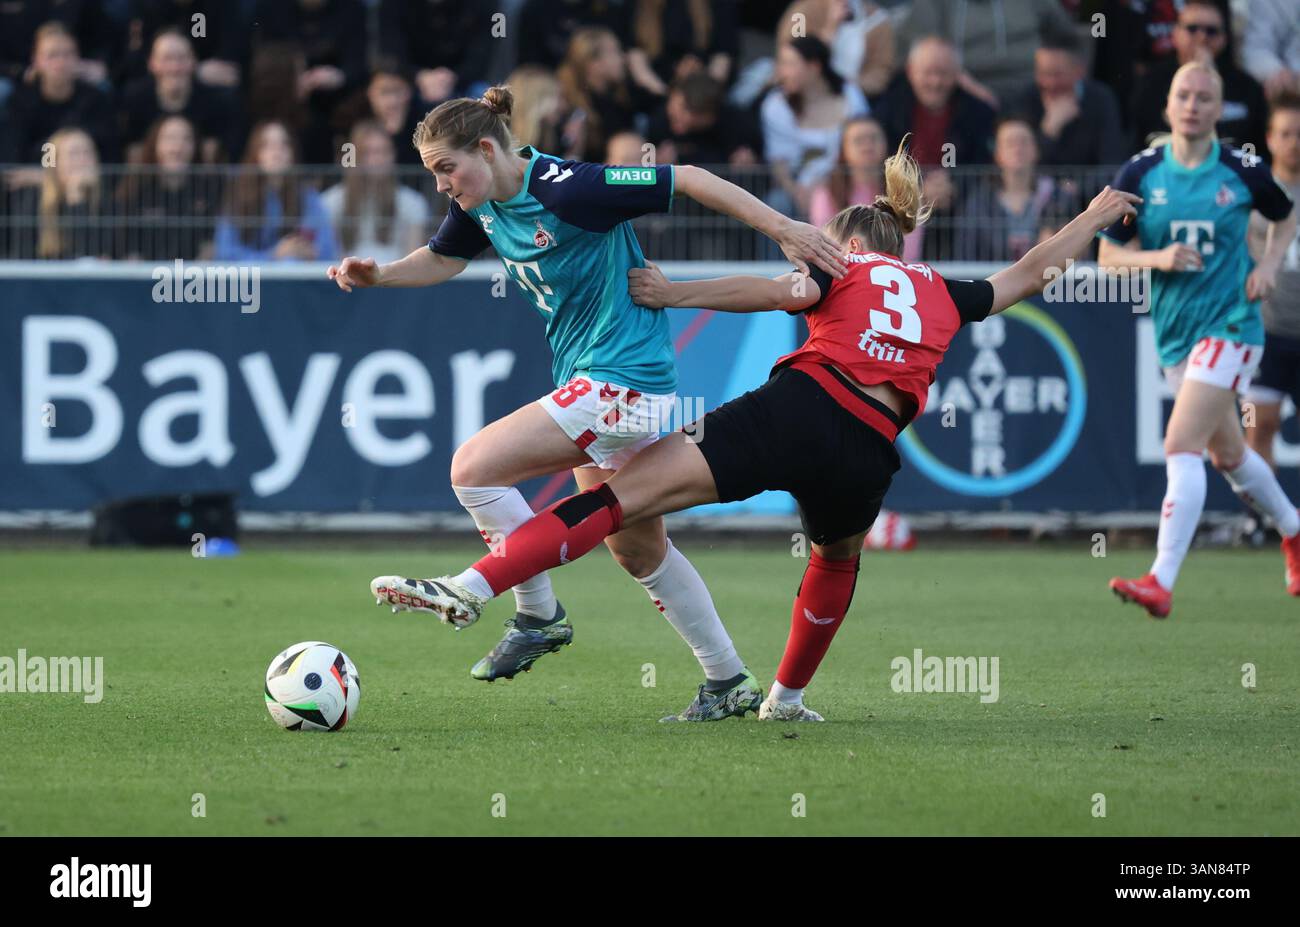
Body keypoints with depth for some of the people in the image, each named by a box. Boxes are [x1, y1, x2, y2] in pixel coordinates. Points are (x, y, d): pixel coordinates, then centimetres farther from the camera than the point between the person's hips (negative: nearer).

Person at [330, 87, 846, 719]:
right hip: (593, 383, 10)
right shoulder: (480, 204, 3)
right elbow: (442, 259, 23)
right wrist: (378, 275, 4)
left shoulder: (565, 191, -22)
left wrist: (783, 230, -15)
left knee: (474, 469, -14)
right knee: (638, 549, 15)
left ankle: (538, 615, -1)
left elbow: (688, 180, -18)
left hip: (621, 380, -10)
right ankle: (730, 681, 24)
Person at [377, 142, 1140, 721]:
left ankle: (475, 587, -26)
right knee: (840, 557, 38)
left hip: (796, 409, -3)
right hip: (868, 454, 3)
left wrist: (676, 294, -9)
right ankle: (788, 695, 43)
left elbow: (776, 292, -5)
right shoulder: (943, 294, 27)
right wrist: (1096, 216, 58)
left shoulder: (844, 272, 18)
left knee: (628, 495, -12)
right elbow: (1030, 275, 43)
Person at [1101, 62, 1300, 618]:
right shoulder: (1140, 174, -2)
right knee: (1226, 453, 18)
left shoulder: (1242, 171, -5)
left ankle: (1162, 582, -24)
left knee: (1182, 447, -19)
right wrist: (1159, 258, -17)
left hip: (1230, 324, -4)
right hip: (1175, 331, 4)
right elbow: (1108, 257, 1)